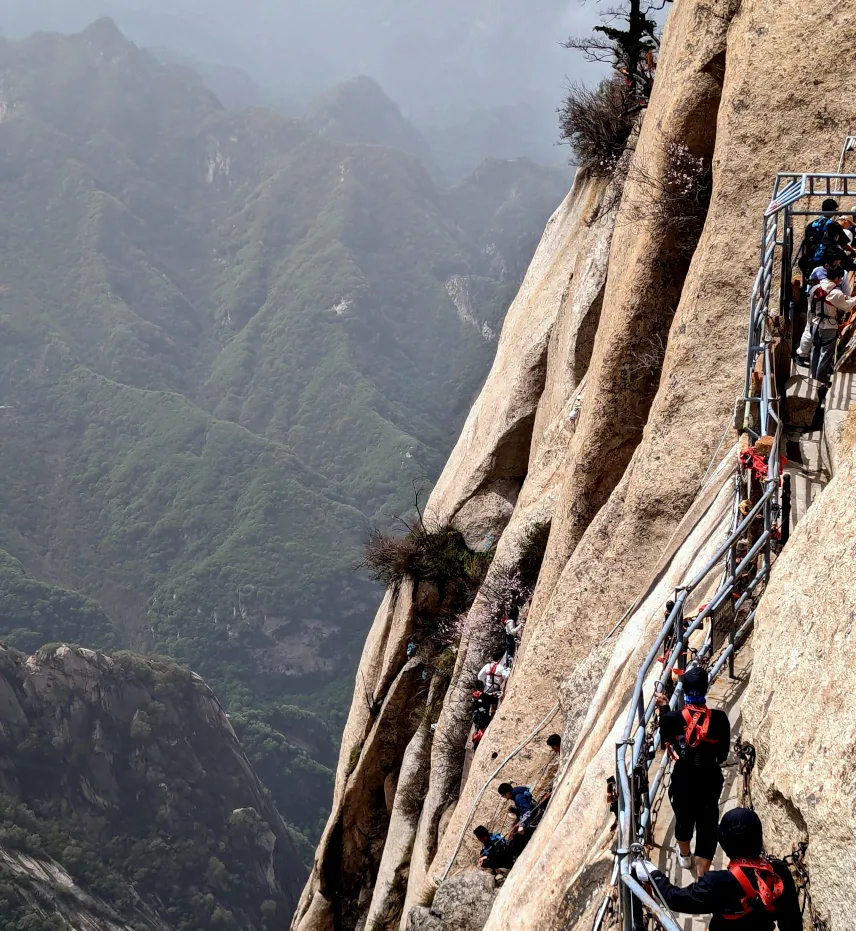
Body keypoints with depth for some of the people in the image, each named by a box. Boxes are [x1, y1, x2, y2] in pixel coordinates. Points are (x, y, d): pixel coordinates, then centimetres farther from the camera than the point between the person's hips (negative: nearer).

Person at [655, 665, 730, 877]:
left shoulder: (673, 718, -21)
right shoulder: (719, 718, -21)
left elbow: (665, 741, 1)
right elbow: (723, 753, -7)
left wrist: (663, 708, 9)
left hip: (683, 781, 1)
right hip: (710, 782, -1)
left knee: (684, 819, 27)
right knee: (707, 827, 11)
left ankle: (685, 856, 53)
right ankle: (701, 878, 14)